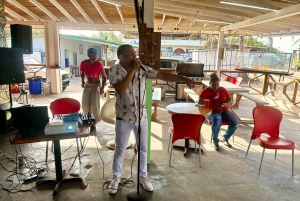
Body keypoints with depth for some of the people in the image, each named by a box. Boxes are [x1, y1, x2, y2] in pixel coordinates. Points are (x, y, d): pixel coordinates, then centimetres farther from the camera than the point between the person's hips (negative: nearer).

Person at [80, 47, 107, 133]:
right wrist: (82, 81, -7)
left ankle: (93, 124, 3)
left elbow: (104, 77, -12)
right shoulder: (83, 63, -11)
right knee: (85, 105, 1)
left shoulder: (99, 64, -20)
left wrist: (102, 88, -24)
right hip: (87, 85, 3)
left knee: (95, 104, -14)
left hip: (96, 85, -3)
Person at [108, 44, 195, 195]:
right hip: (124, 118, -3)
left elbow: (163, 75, -9)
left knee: (143, 149, 15)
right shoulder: (115, 70, -12)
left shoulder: (142, 68, -4)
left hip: (142, 116, 3)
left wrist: (182, 78, -21)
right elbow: (120, 90, -29)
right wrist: (133, 70, -26)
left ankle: (143, 177, 37)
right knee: (120, 151, 12)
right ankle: (116, 178, 35)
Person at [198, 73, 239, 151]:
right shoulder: (205, 91, -9)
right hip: (211, 112, -5)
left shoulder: (223, 90, 3)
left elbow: (229, 99, 11)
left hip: (224, 111, 5)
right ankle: (215, 141, -14)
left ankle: (225, 138, 8)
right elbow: (200, 102, -19)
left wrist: (225, 104, -13)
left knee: (235, 122, -19)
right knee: (217, 120, -39)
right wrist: (212, 105, -27)